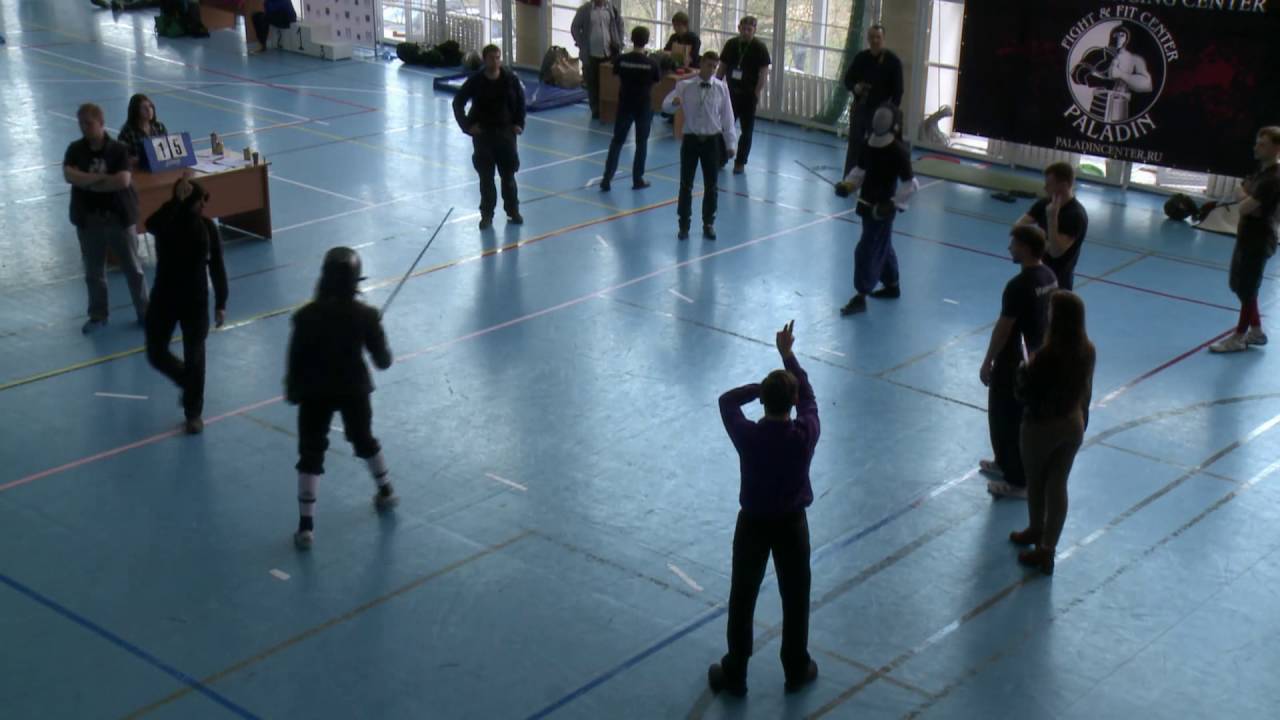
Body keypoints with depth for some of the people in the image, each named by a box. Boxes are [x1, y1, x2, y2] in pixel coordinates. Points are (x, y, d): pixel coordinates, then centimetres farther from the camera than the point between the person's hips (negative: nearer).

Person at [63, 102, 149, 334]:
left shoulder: (118, 149, -8)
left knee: (133, 268, 8)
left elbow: (123, 180, -20)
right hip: (88, 219, 2)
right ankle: (98, 316, 25)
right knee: (94, 271, 12)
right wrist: (103, 177, -19)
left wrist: (89, 182, -14)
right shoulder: (75, 149, -1)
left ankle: (144, 312, 19)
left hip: (119, 217, -2)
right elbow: (68, 175, -17)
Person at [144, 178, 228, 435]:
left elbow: (217, 267, -1)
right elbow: (151, 224, -39)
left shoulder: (207, 227, -8)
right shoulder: (166, 222, -11)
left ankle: (193, 413, 21)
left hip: (196, 300, -1)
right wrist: (177, 200, -43)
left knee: (194, 358, 4)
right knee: (156, 354, 9)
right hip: (164, 298, 1)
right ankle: (188, 382, 40)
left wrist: (221, 304, -1)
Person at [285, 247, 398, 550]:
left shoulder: (306, 316, -15)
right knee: (364, 439, 27)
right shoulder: (365, 315, -13)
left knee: (311, 455, 4)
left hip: (316, 393, -2)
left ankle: (306, 525, 1)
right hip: (353, 390, 2)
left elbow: (295, 359, -9)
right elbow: (382, 360, -6)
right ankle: (386, 491, 46)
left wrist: (292, 391, 7)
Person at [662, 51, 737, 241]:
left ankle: (708, 224, 25)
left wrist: (730, 143, 2)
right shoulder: (685, 85, -5)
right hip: (691, 139, -1)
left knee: (710, 185, 9)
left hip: (712, 140, 1)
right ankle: (684, 224, 19)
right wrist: (674, 102, -35)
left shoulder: (721, 88, -3)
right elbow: (666, 105, -10)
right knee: (686, 184, 5)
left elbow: (727, 115, 2)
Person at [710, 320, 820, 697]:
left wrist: (763, 386, -7)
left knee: (742, 599, 14)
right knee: (795, 599, 18)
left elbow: (727, 399, -4)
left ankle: (734, 674, 24)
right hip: (792, 524, 1)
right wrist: (787, 354, 4)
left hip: (752, 523, 0)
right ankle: (797, 670, 32)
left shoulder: (747, 435, -24)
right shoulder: (806, 435, -22)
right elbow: (808, 395, -3)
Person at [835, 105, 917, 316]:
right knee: (882, 246, 22)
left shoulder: (898, 151, -20)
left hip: (882, 209, -8)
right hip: (867, 205, 8)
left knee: (867, 250, -7)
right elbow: (861, 171, 14)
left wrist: (894, 203, -24)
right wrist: (847, 185, -3)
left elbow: (911, 184, -17)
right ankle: (892, 285, 39)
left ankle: (860, 297, 0)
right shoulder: (870, 144, 1)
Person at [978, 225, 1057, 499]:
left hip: (1014, 364, -9)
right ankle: (1008, 464, 40)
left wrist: (987, 362, -11)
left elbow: (1003, 328, -21)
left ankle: (1018, 481, 12)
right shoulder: (1050, 277, 0)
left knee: (1007, 419, 4)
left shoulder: (1018, 286, -27)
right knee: (1024, 417, 24)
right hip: (1039, 359, 9)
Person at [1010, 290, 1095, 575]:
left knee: (1036, 482, 19)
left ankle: (1036, 532, 40)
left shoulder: (1047, 356, -28)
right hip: (1073, 425, 5)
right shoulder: (1088, 351, -8)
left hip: (1041, 427, -5)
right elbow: (1086, 391, 5)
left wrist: (1024, 369, -2)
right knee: (1057, 484, 14)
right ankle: (1047, 547, 19)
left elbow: (1023, 394, -19)